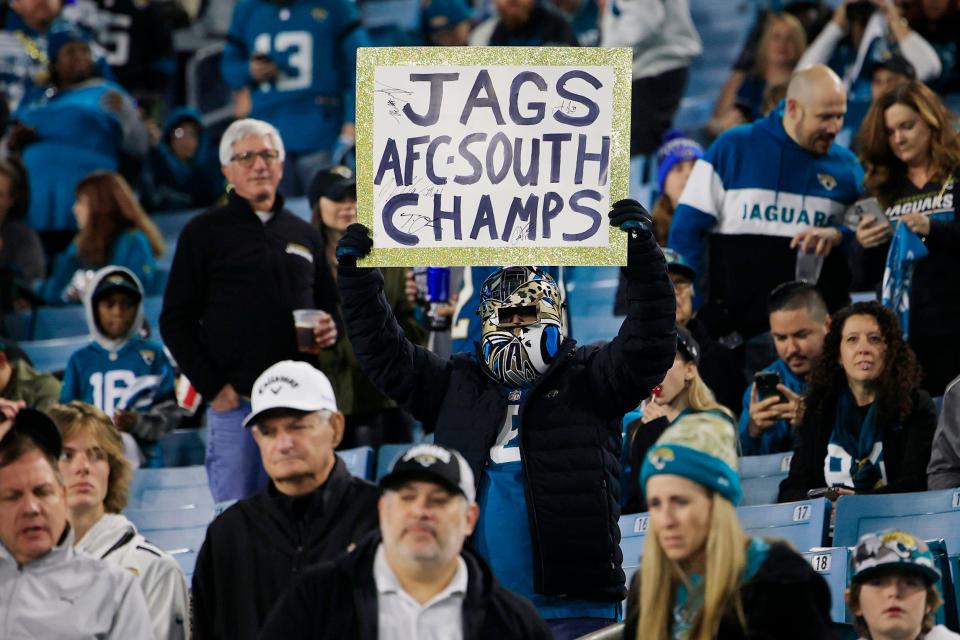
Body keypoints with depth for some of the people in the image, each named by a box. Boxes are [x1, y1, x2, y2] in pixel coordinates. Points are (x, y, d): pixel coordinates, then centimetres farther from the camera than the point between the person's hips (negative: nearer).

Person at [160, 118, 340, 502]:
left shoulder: (305, 236, 17)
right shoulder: (205, 233, 5)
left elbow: (329, 306, 27)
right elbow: (176, 321, 3)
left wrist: (331, 328, 3)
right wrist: (212, 386, -7)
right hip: (235, 402, -4)